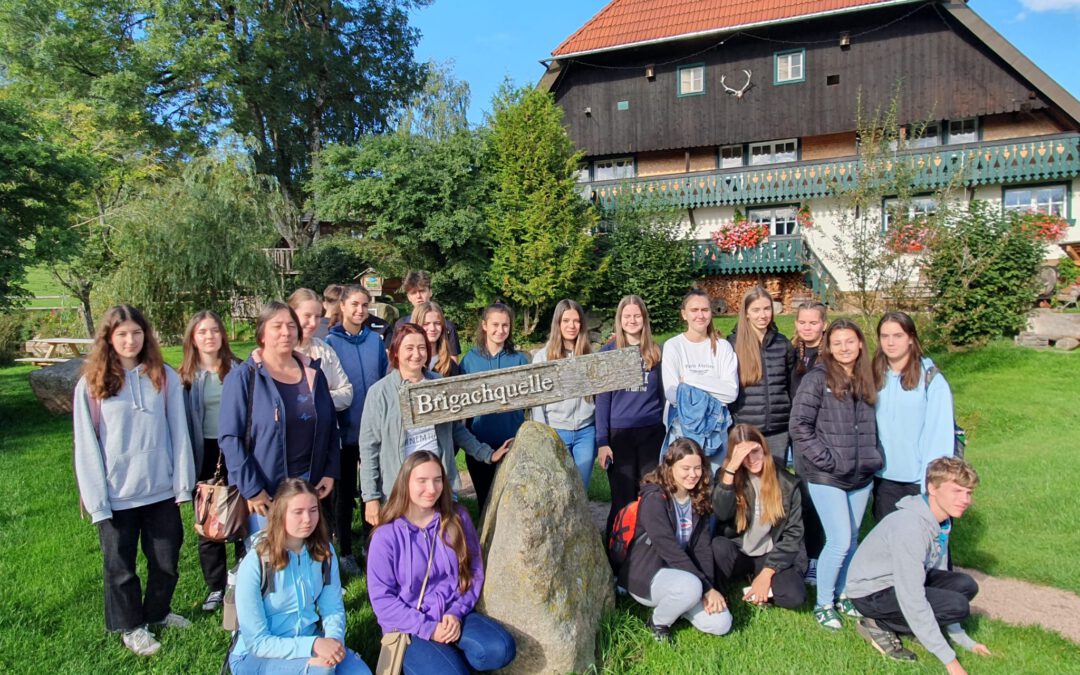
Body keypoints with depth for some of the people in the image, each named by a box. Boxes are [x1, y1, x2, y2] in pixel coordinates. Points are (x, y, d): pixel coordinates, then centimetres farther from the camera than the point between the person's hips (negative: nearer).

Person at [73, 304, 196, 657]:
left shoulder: (164, 377, -1)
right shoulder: (91, 384, -5)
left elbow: (178, 433, 0)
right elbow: (86, 447, -5)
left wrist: (183, 483, -3)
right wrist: (96, 500, -8)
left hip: (161, 490, 2)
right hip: (116, 495, -2)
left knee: (167, 560, 14)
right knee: (120, 566, 13)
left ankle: (157, 612, 38)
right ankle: (131, 626, 33)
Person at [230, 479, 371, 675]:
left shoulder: (324, 551, -6)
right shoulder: (255, 564, -20)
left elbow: (333, 609, 0)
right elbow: (256, 642, -17)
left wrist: (334, 639, -22)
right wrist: (313, 645, -29)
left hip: (308, 641, 4)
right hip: (256, 656, -4)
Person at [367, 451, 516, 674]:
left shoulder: (457, 517, -2)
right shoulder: (386, 536, -11)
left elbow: (474, 571, 4)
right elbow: (382, 598, -8)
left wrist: (457, 613, -11)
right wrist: (428, 628, -15)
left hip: (454, 615, 3)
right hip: (410, 627, -3)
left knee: (500, 649, -23)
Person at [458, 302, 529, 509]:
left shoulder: (519, 358, 2)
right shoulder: (470, 359, 2)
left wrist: (514, 401, -9)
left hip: (512, 440, 0)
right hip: (478, 442, 1)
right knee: (485, 497, 13)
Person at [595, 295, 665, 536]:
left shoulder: (655, 352, 7)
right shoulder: (608, 351, 1)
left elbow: (663, 393, 11)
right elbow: (602, 398, -1)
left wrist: (669, 433, 8)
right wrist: (602, 441, -6)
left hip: (652, 432, 2)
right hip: (619, 434, -2)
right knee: (623, 500, 5)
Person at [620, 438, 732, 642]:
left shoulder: (698, 499, 3)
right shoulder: (654, 499, -20)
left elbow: (703, 547, -1)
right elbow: (670, 550, -23)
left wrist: (708, 587, -15)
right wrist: (706, 588, -21)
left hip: (680, 573, 7)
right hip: (646, 575, -6)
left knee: (721, 624, -9)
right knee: (691, 586, -35)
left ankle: (671, 602, 15)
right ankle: (658, 621, -5)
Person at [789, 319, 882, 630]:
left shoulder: (865, 380, 9)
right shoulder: (817, 379, -10)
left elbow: (871, 425, 19)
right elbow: (799, 426, -14)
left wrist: (872, 457, 7)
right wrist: (826, 460, -15)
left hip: (861, 476, 6)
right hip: (827, 477, -6)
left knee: (851, 540, 14)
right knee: (840, 541, -7)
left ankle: (842, 595, 32)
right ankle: (823, 604, 12)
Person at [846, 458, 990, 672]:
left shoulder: (941, 521, -1)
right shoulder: (911, 525, -30)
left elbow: (937, 575, 9)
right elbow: (911, 598, -31)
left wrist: (963, 640, 9)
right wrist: (949, 659, -26)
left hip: (900, 579, 9)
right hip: (871, 592, -9)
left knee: (966, 585, -3)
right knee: (958, 605, -19)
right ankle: (878, 625, -5)